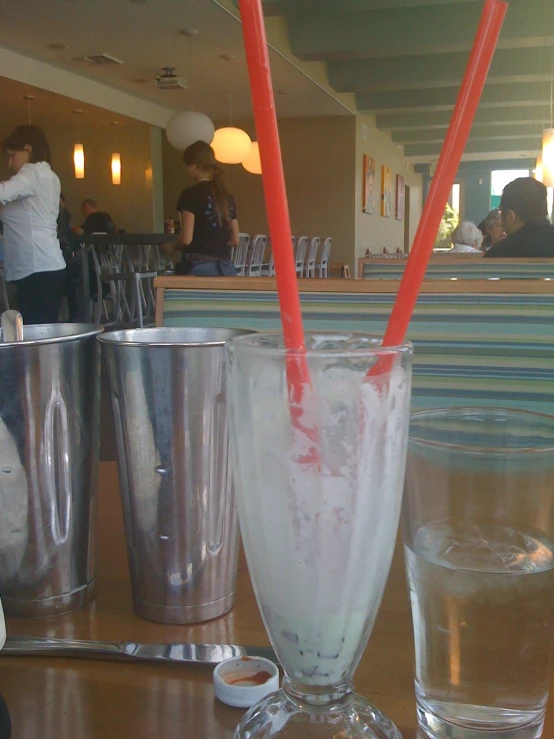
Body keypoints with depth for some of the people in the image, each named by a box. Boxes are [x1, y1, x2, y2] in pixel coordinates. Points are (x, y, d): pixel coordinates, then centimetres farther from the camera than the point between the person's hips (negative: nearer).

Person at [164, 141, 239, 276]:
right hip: (225, 267, 6)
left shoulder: (191, 194, -6)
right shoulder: (227, 195, 12)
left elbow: (186, 239, -9)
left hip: (198, 267, -6)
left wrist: (171, 247, 10)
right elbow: (235, 240, 14)